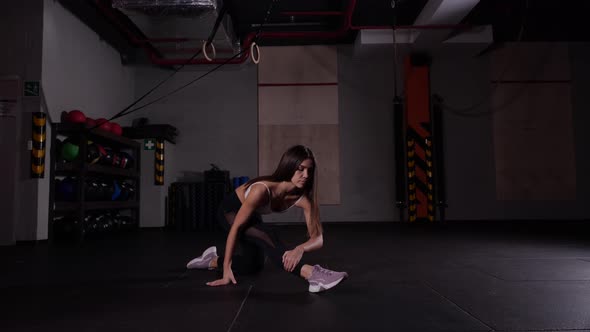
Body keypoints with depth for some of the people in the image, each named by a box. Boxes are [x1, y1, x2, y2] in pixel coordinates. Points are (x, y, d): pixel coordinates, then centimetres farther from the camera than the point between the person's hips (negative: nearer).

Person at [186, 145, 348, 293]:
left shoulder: (303, 197, -28)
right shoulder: (262, 190, -41)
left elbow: (318, 238, -29)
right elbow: (236, 227, -32)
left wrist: (300, 249, -53)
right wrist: (226, 268, -29)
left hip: (252, 215, 7)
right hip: (230, 211, -7)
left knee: (253, 266, 18)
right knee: (267, 235, -36)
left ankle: (213, 260, 39)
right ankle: (311, 273, -48)